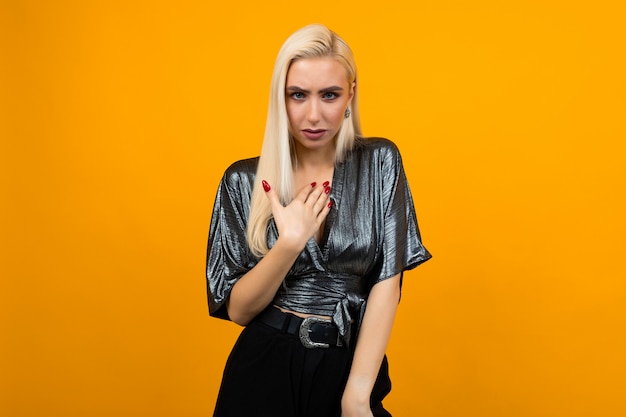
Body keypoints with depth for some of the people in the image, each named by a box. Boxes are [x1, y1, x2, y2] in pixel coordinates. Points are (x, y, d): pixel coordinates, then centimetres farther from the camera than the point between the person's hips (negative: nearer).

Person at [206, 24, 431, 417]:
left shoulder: (379, 161, -5)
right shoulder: (244, 180, -5)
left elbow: (387, 282, -9)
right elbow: (237, 309, -6)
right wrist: (290, 243, -22)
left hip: (352, 366, 0)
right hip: (265, 370, 1)